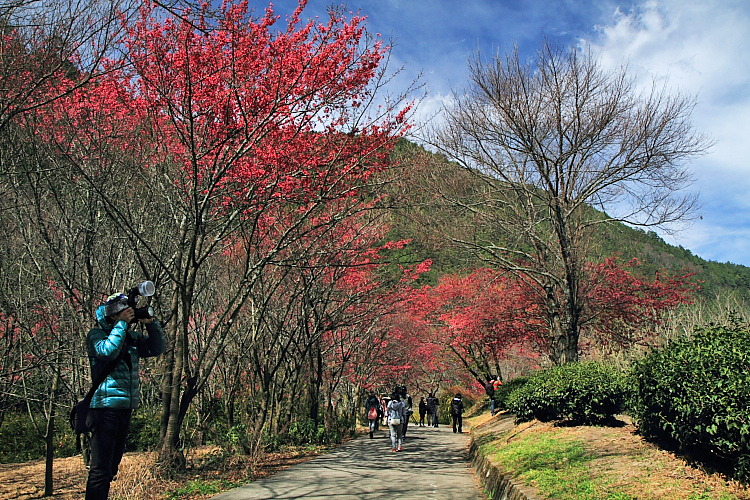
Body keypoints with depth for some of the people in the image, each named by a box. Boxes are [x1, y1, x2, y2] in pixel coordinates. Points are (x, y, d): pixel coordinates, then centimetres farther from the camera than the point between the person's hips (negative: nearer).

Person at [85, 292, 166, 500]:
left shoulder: (131, 336, 13)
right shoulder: (96, 334, -4)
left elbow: (158, 348, 9)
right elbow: (107, 351, -23)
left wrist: (151, 324, -3)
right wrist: (122, 324, -17)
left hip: (125, 408, 7)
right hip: (105, 408, -7)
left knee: (111, 467, 17)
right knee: (101, 468, -8)